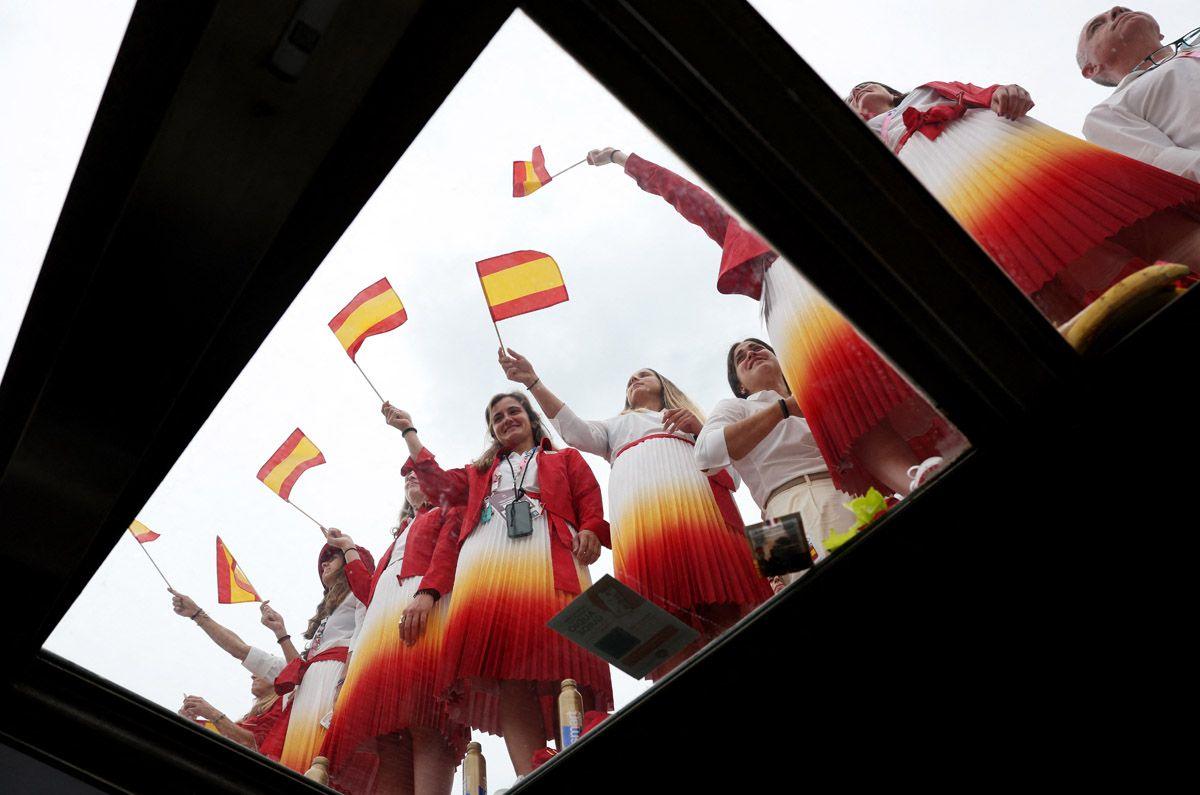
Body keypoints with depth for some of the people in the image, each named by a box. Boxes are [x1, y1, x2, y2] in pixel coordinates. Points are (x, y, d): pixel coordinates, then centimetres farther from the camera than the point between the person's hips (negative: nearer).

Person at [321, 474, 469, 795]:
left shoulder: (450, 512, 21)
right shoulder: (400, 537, 41)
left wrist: (425, 595, -21)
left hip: (428, 608, -6)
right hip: (384, 619, 7)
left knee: (422, 719, -27)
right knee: (385, 727, -12)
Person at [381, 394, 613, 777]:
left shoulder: (566, 459, 29)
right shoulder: (480, 472, 38)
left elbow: (591, 502, 13)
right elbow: (441, 485, 21)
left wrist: (590, 530, -9)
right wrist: (409, 432, 25)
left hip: (549, 561, -2)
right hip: (486, 567, 2)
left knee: (559, 672, -20)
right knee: (506, 677, -17)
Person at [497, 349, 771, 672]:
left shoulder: (689, 417, 39)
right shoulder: (617, 425, 39)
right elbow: (578, 433, 17)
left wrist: (699, 428, 6)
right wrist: (533, 382, 9)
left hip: (696, 490, 0)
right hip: (638, 506, 0)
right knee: (665, 618, -20)